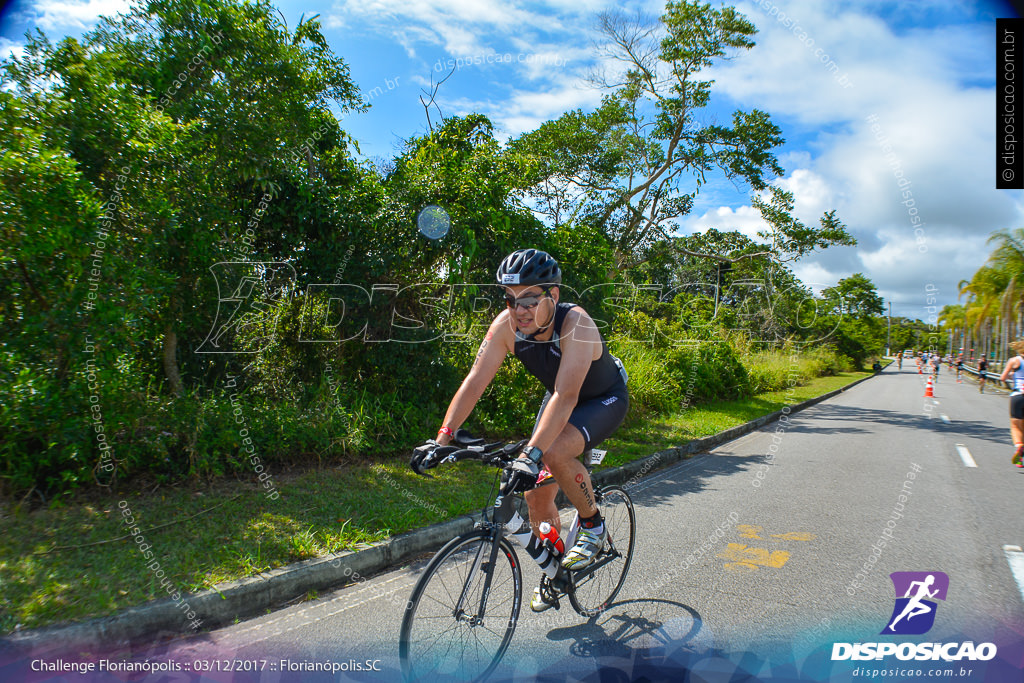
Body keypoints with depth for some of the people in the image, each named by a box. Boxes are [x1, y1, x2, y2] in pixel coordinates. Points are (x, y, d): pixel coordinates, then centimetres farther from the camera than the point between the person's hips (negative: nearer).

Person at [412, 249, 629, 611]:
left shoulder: (575, 324, -36)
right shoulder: (506, 325, -22)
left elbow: (566, 395, -45)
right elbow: (475, 380, -22)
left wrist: (532, 454, -55)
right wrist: (442, 438, -30)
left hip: (605, 399, -5)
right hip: (560, 398, 5)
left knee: (555, 452, -33)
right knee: (537, 496, 1)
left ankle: (593, 525, -4)